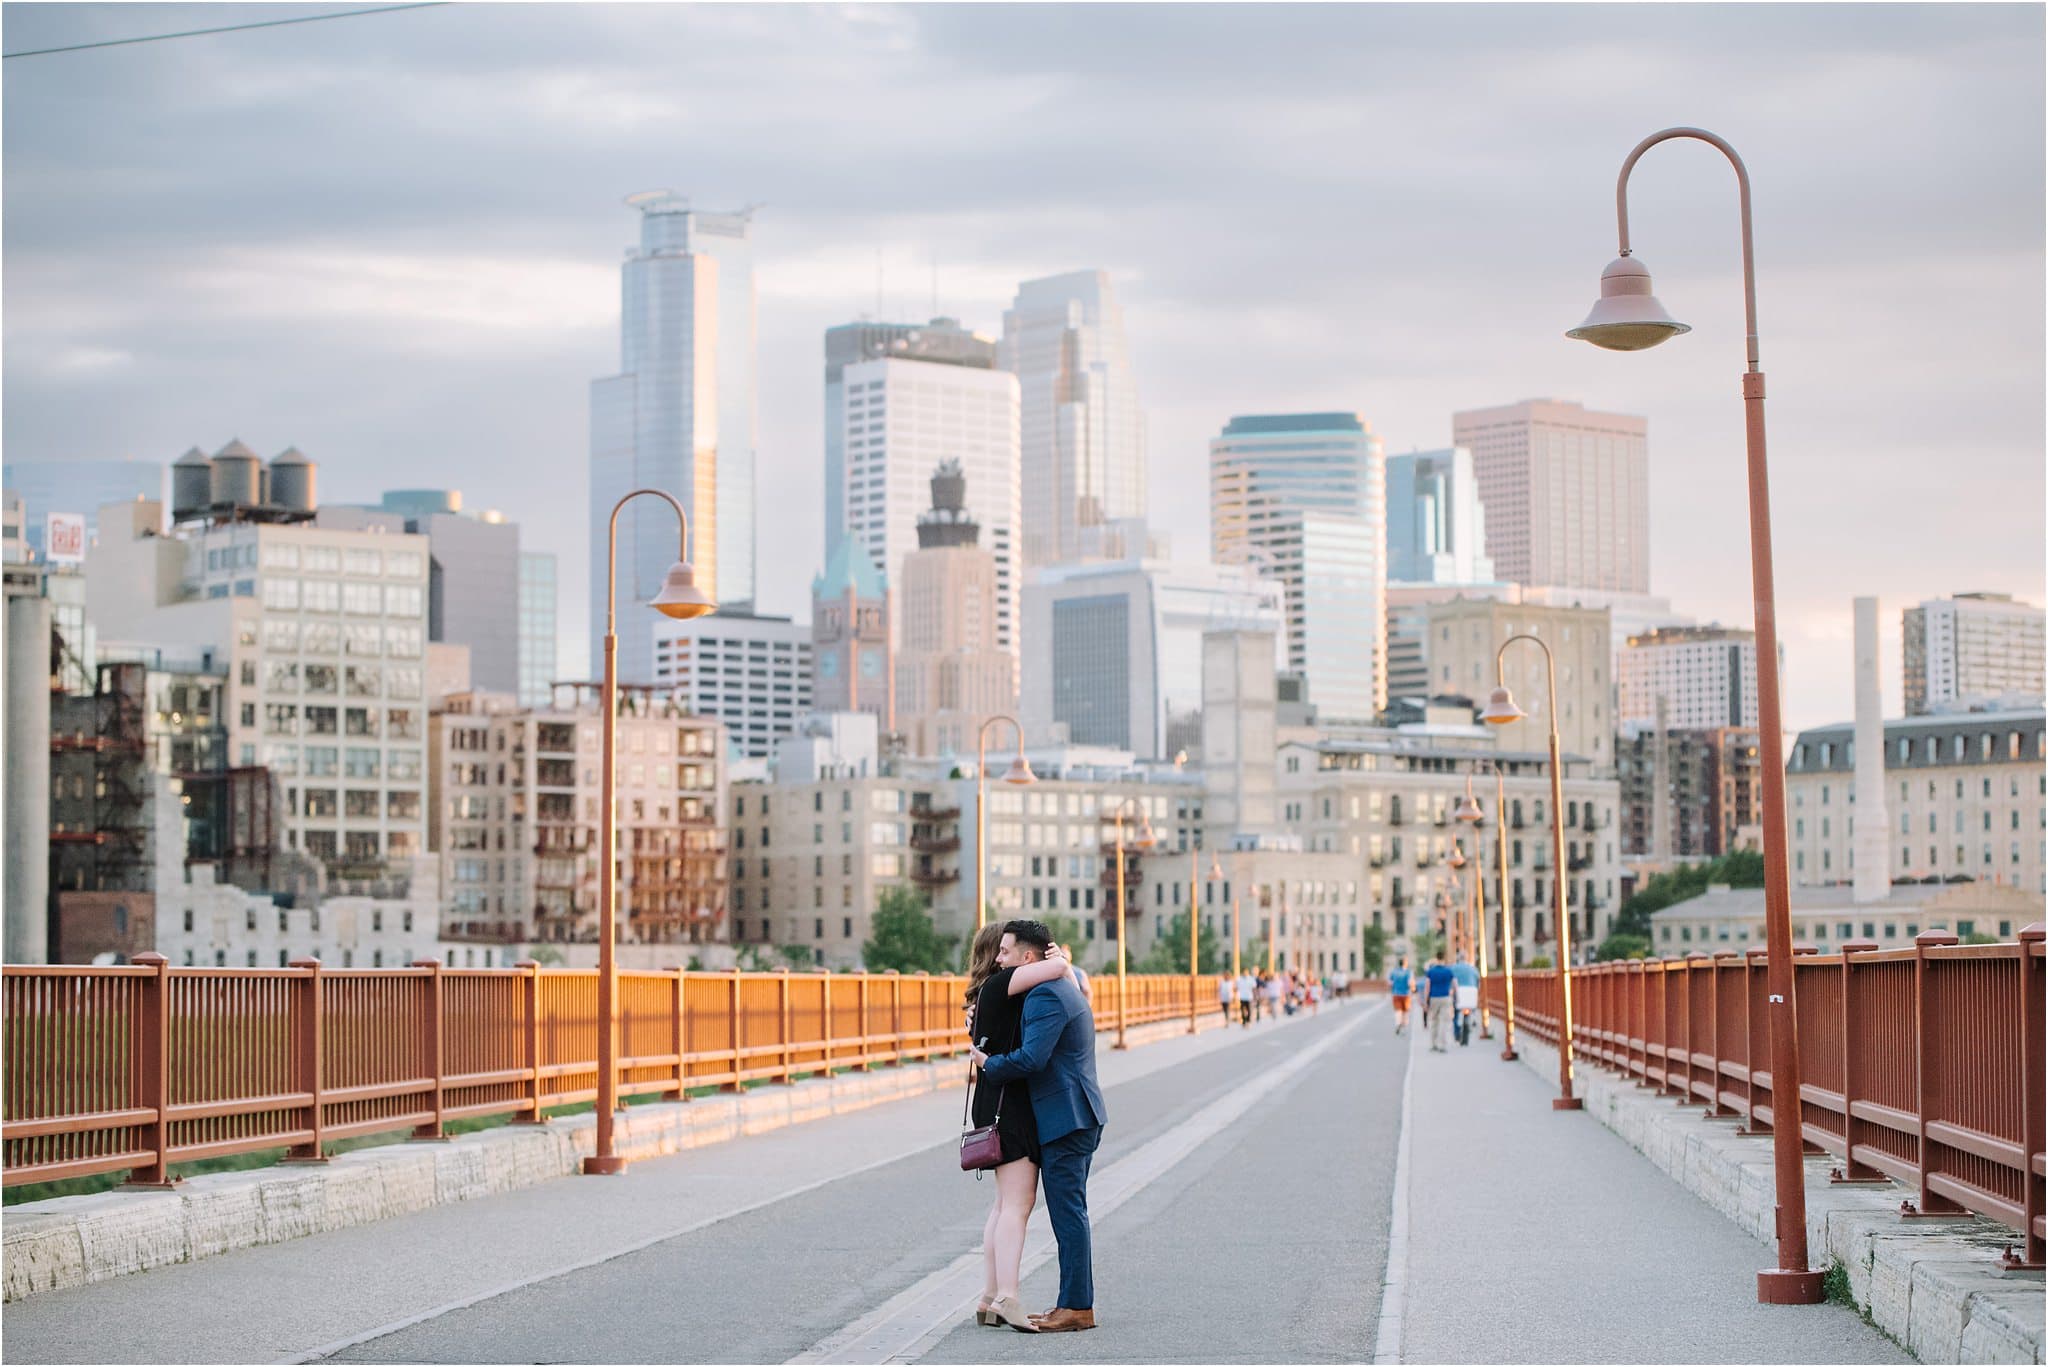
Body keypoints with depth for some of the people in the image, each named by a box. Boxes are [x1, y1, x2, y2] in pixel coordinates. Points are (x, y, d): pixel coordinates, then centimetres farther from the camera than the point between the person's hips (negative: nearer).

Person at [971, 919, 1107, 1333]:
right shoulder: (1067, 990, 19)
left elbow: (1032, 1058, -25)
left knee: (1068, 1212, -8)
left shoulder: (1045, 995, -15)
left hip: (1064, 1119, -11)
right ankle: (1073, 1303, 15)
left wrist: (988, 1064, -10)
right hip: (1080, 1117, 11)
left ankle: (1077, 1307, -6)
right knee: (1070, 1213, 12)